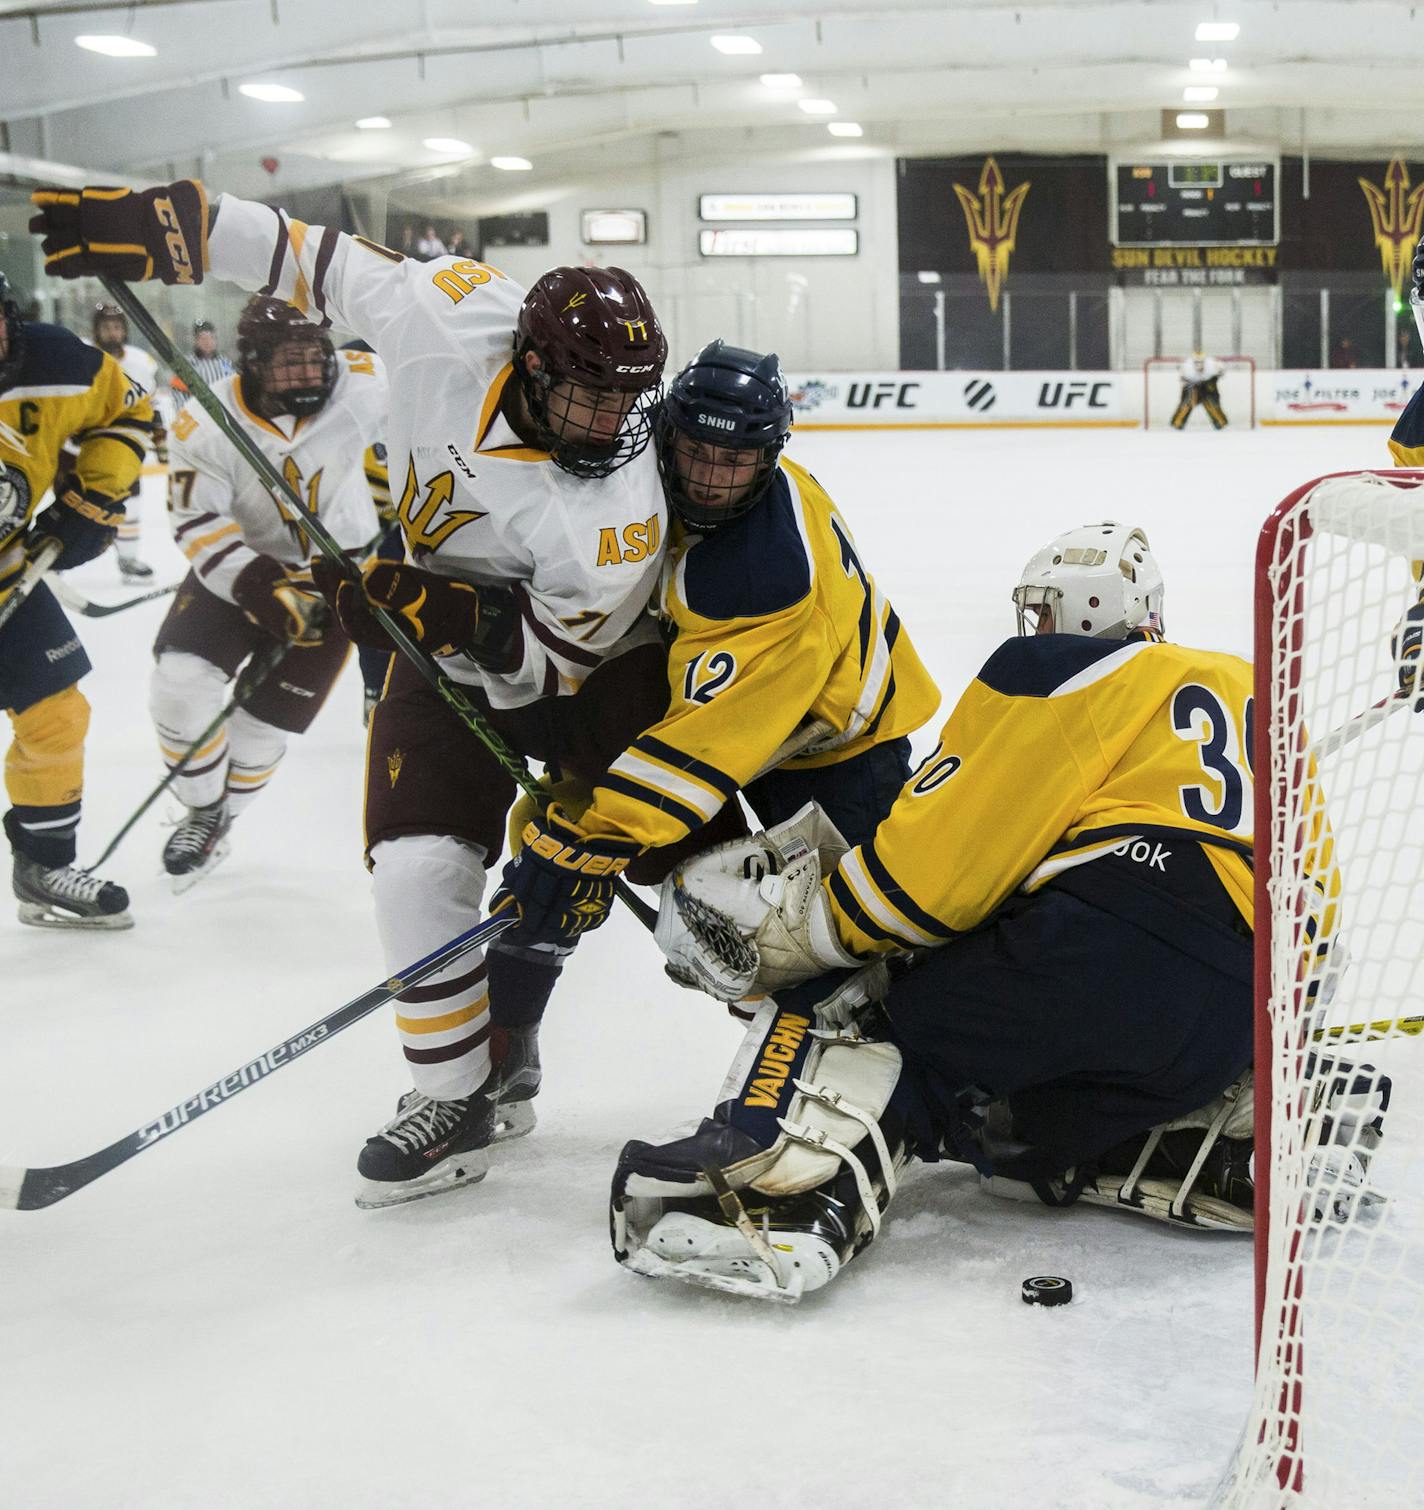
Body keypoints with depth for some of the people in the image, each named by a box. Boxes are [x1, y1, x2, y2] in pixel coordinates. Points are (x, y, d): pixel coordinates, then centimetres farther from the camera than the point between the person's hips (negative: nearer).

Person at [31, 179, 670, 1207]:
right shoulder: (447, 317, -26)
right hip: (450, 642, 2)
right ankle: (453, 1099, 1)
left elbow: (554, 654, -25)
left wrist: (463, 618, -41)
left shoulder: (623, 511, -33)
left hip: (591, 651, -2)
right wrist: (172, 224, -16)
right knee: (420, 863, -13)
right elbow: (320, 258, -14)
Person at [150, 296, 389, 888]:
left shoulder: (362, 386, -21)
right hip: (244, 561, 0)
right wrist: (264, 589, -34)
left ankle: (223, 816, 27)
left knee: (269, 713, -1)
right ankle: (203, 815, 9)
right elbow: (201, 528, -22)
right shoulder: (205, 427, -23)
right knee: (181, 680, -16)